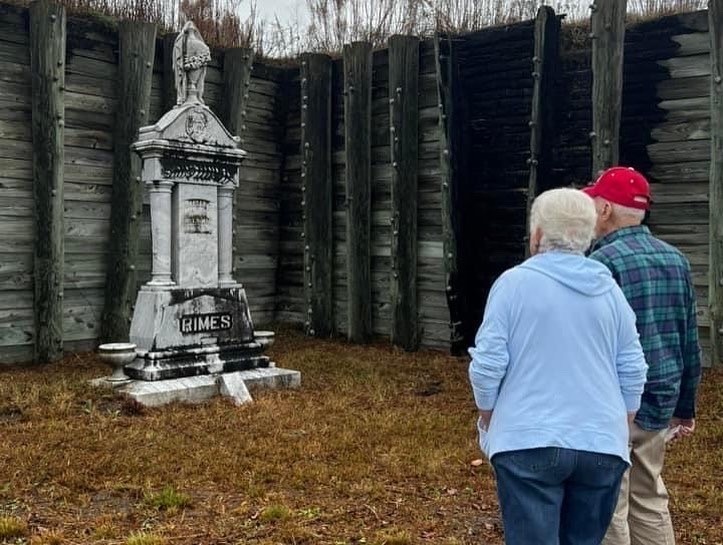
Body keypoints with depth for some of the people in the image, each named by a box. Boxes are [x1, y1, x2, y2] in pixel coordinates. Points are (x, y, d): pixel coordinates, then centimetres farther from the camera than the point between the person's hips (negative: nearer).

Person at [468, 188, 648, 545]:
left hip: (529, 443, -4)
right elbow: (633, 371, 6)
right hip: (601, 446, 4)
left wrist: (486, 419, 7)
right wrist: (621, 427, 20)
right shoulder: (609, 289, 5)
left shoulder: (515, 282, -7)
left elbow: (487, 364, -9)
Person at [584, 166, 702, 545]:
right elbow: (690, 343, 12)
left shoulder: (603, 261, -15)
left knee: (609, 511, 2)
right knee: (649, 501, 19)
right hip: (659, 402, 8)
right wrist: (686, 407, 20)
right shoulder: (675, 259, 8)